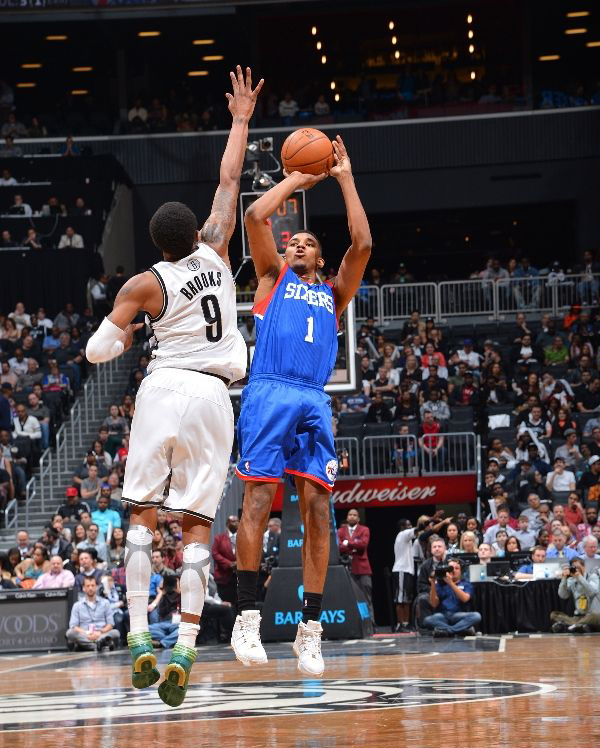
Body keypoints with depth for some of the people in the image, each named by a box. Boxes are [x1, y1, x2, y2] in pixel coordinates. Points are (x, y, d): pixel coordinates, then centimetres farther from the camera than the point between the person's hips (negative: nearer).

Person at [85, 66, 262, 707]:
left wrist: (123, 335, 21)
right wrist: (241, 120, 25)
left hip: (165, 389, -2)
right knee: (197, 524, 0)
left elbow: (97, 351, 0)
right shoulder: (214, 253, 5)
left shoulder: (144, 285, -2)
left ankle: (139, 636, -6)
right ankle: (184, 649, -11)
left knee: (142, 512, 6)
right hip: (213, 397, 2)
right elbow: (229, 182, 16)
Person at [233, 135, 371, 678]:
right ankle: (247, 617, -11)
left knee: (318, 508, -6)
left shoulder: (334, 294, 27)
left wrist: (345, 179, 17)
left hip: (314, 402, 3)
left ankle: (310, 628, -5)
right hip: (268, 393, -3)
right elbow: (255, 217, 8)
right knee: (258, 500, -12)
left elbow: (363, 244, 13)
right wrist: (295, 180, 20)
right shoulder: (273, 277, 22)